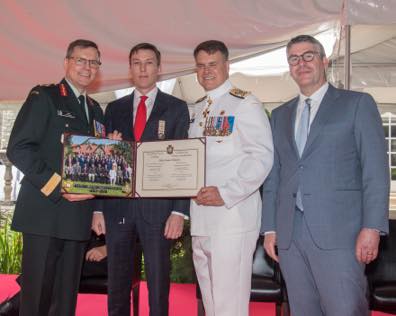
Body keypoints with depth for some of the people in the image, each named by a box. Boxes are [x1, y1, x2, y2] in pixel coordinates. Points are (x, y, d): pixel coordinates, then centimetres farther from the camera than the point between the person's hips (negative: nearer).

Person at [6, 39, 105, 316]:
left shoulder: (95, 110, 19)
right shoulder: (44, 96, 0)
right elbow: (18, 149, -10)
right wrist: (58, 186, -16)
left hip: (78, 215, 6)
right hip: (45, 212, -6)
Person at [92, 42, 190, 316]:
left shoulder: (176, 108, 5)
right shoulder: (115, 109, 13)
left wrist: (179, 211, -9)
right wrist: (98, 209, 4)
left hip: (157, 208, -3)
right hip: (117, 207, 3)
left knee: (158, 284, 3)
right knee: (117, 284, 11)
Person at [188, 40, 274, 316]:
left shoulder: (245, 104, -5)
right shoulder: (197, 109, 18)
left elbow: (262, 157, -14)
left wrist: (226, 194, -20)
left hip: (232, 214, -8)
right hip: (201, 218, 8)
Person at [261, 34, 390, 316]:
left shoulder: (357, 104, 5)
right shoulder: (280, 115, 19)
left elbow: (375, 170, -2)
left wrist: (372, 228, -11)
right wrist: (270, 228, 9)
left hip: (337, 232, -4)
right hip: (289, 234, 4)